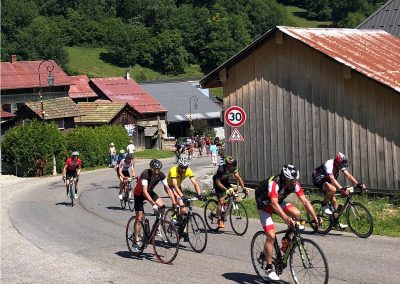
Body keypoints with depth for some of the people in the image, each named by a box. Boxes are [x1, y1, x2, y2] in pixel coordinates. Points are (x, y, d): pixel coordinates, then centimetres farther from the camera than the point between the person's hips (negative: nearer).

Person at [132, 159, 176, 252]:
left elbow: (167, 189, -17)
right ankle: (136, 241, -3)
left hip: (150, 192, 5)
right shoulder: (145, 174, -35)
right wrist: (153, 204, -52)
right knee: (139, 218, -9)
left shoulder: (161, 175, -20)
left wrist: (174, 202, -29)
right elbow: (145, 192, -42)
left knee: (161, 206, -20)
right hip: (139, 193, -5)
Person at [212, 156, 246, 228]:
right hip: (218, 182, -6)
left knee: (232, 191, -20)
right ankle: (219, 220, -6)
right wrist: (225, 189, -40)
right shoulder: (221, 169, -35)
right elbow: (218, 182, -31)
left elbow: (238, 177, -15)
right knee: (221, 201, -14)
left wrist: (243, 187, -24)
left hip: (225, 181, 6)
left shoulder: (233, 168, -19)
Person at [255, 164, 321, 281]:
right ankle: (269, 268, -5)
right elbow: (274, 204, -50)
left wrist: (315, 218, -32)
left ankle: (287, 239, 2)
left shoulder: (294, 184, -19)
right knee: (271, 236, -16)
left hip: (279, 202, 6)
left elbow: (305, 201, -21)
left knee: (297, 214, -21)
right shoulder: (274, 183, -37)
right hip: (264, 205, -6)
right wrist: (286, 218, -65)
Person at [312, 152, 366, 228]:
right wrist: (341, 189, -55)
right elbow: (332, 179, -44)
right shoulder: (329, 165, -33)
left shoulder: (340, 165, -9)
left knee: (334, 201, 1)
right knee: (333, 189, -34)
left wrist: (358, 184, -25)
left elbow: (348, 175, -12)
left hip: (326, 180, 8)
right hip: (318, 180, -8)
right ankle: (324, 205, -12)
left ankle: (336, 222, 10)